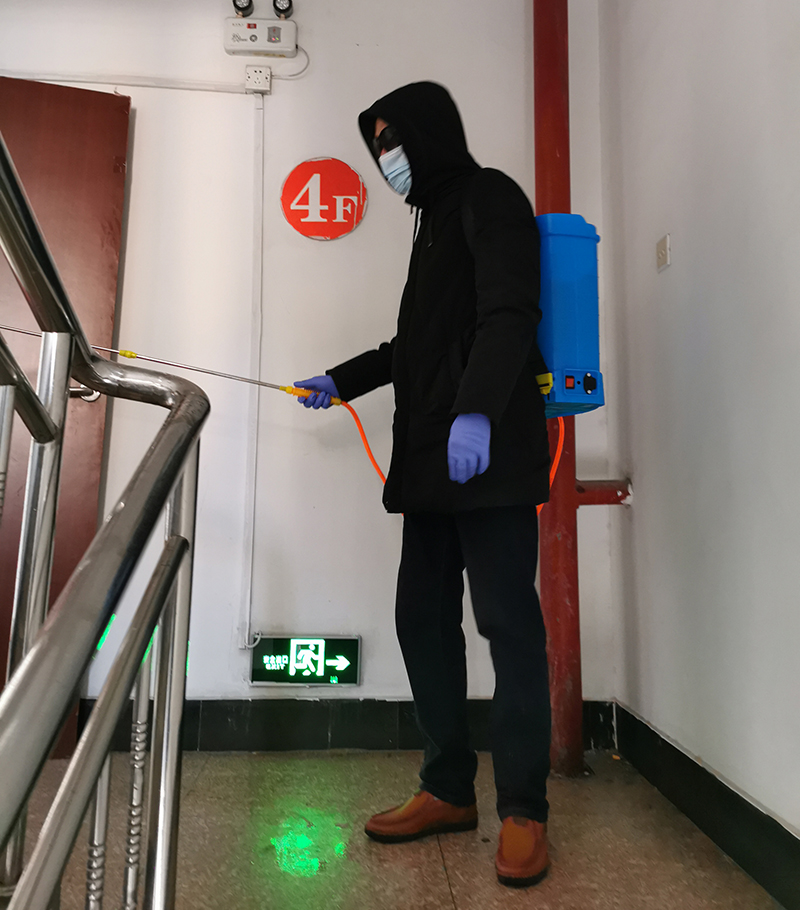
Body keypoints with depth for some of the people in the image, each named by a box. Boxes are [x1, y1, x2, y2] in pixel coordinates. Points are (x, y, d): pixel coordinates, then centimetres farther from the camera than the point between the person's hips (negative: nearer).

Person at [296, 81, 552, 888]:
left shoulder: (489, 196, 3)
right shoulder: (436, 216, 29)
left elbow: (508, 312, -14)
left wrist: (477, 410, -27)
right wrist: (342, 380, 29)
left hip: (491, 452, -9)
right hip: (433, 458, 9)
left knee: (506, 619, -6)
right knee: (423, 616, 7)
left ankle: (523, 811, 8)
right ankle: (448, 791, 20)